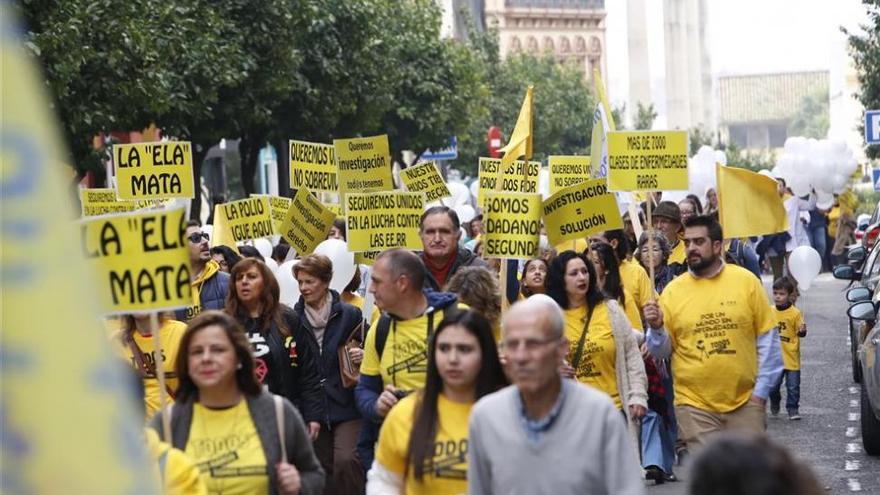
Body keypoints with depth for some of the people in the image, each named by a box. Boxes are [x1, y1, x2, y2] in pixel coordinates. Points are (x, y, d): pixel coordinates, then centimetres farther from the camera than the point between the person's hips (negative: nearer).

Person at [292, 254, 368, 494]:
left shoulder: (349, 314, -3)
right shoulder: (295, 318, 3)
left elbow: (366, 351, 5)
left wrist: (362, 357, -15)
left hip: (346, 404, -3)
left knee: (346, 460, -18)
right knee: (324, 467, 7)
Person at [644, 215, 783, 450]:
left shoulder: (746, 281, 0)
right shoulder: (673, 290, 2)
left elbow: (767, 339, 3)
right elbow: (662, 351, 6)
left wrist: (761, 389, -1)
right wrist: (656, 329, -15)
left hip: (744, 401, 0)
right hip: (694, 404, 0)